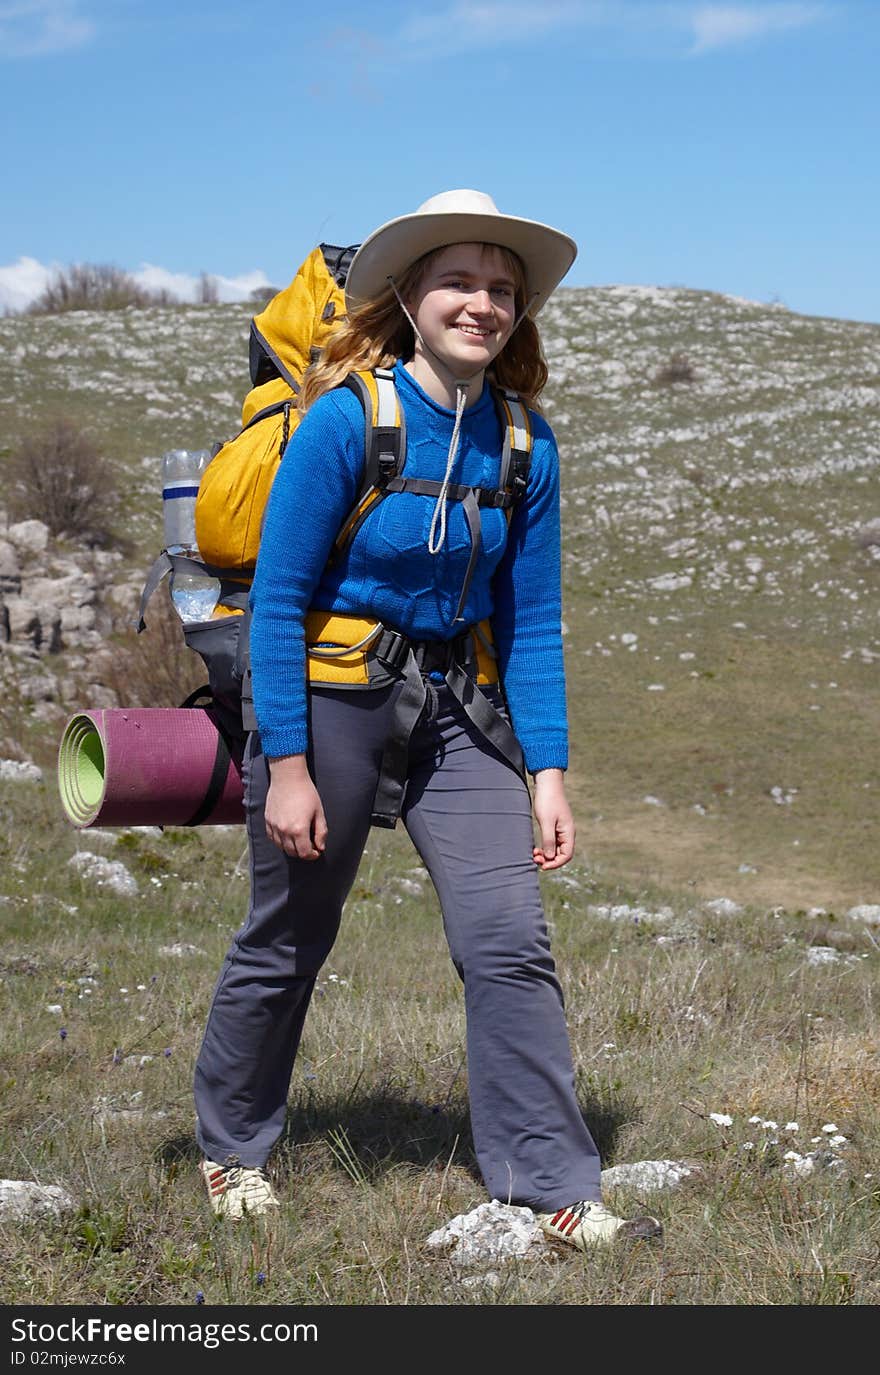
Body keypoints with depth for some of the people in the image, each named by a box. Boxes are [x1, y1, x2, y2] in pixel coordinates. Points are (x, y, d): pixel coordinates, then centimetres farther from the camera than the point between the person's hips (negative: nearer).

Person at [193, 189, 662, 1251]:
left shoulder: (524, 444, -1)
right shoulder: (346, 419, -15)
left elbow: (531, 622, 4)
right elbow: (276, 598, -13)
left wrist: (548, 772, -2)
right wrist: (286, 765, -16)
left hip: (458, 706, 4)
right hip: (332, 696, -4)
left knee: (511, 942, -6)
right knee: (285, 943, 10)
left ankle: (555, 1191, 2)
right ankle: (231, 1147, 32)